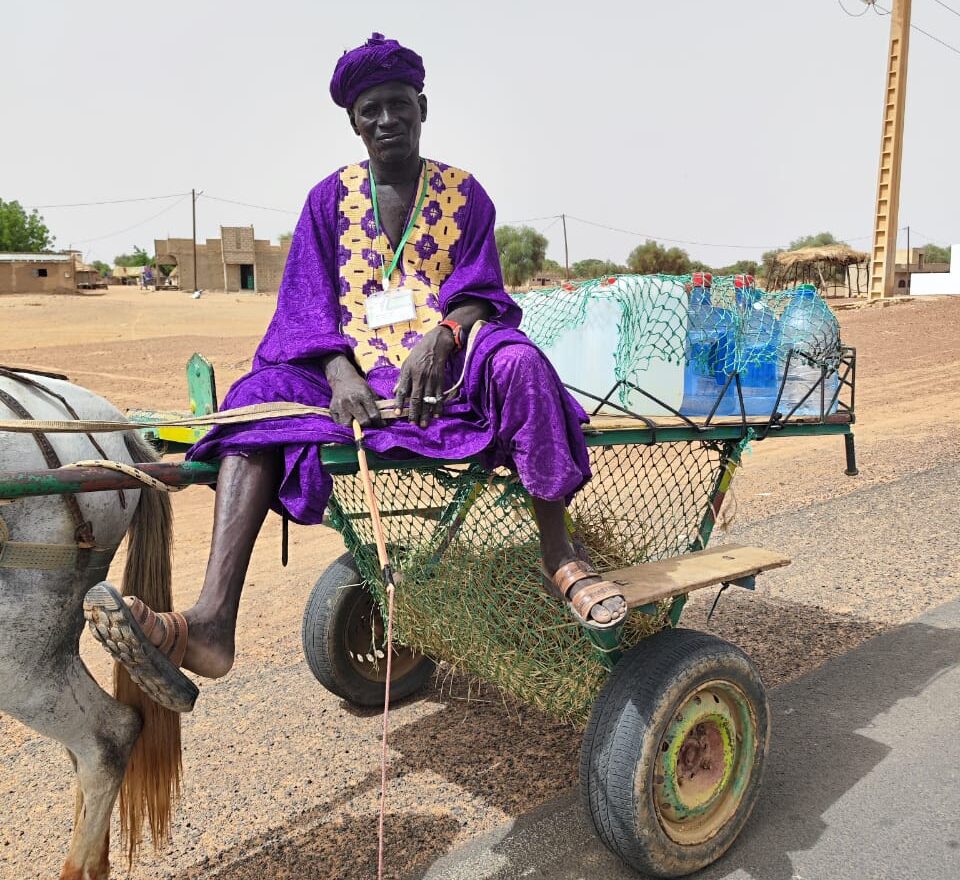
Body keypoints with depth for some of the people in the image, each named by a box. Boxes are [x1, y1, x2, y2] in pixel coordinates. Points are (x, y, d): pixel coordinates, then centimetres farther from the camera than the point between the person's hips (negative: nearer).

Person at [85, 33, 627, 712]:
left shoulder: (463, 193, 11)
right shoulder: (330, 198, 13)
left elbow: (481, 293, 2)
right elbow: (309, 306, 4)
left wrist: (440, 335, -22)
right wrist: (340, 371, -18)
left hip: (446, 370, -1)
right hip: (355, 376, 2)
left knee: (519, 363, -34)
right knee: (265, 401, -27)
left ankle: (561, 559, -28)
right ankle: (211, 623, -39)